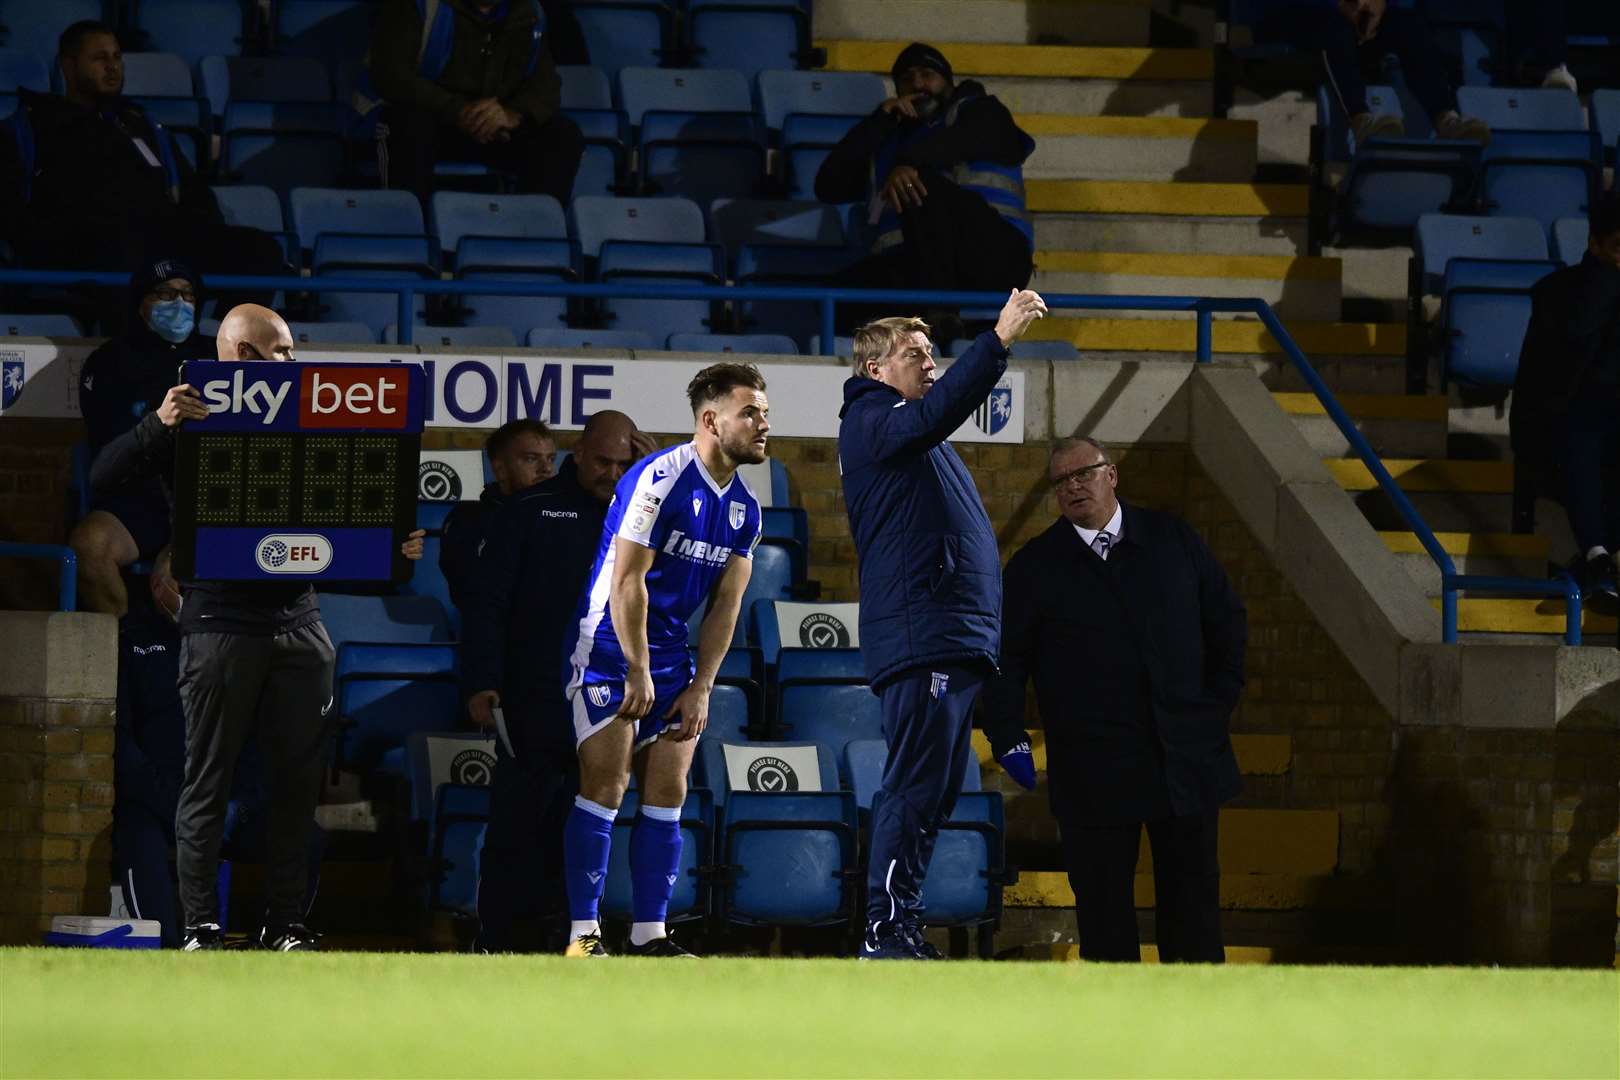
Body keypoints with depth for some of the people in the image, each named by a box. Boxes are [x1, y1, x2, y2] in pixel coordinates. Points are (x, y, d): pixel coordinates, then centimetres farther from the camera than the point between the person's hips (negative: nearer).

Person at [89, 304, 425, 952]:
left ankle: (286, 924, 10)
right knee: (208, 782, -3)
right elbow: (103, 480, -10)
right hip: (221, 624, -5)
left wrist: (393, 547, 2)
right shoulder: (189, 428, 2)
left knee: (298, 779, 4)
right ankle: (201, 929, -2)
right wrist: (158, 425, -25)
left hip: (297, 620, 5)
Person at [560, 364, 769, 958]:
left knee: (667, 792, 2)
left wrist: (700, 688, 2)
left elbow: (725, 604, 9)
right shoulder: (660, 479, -18)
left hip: (669, 653, 7)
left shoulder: (744, 508, 5)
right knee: (606, 783, -11)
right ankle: (583, 932, -8)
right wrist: (638, 673, -15)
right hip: (610, 647, -7)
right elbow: (628, 581, -18)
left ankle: (649, 934, 6)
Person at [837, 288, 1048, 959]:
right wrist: (998, 341, -28)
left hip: (952, 643, 10)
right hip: (920, 636, -10)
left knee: (934, 789, 10)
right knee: (916, 783, -14)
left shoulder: (905, 428, 28)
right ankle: (888, 929, -16)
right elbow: (935, 414, -23)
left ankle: (898, 928, 12)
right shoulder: (870, 420, -6)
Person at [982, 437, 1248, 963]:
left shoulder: (1172, 540, 8)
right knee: (1103, 903, -1)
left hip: (1187, 756, 2)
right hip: (1096, 775, -2)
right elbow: (1005, 662, 3)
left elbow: (1227, 621, 15)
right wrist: (1008, 738, -9)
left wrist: (1220, 699, 6)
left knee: (1192, 895, 6)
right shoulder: (1034, 567, 3)